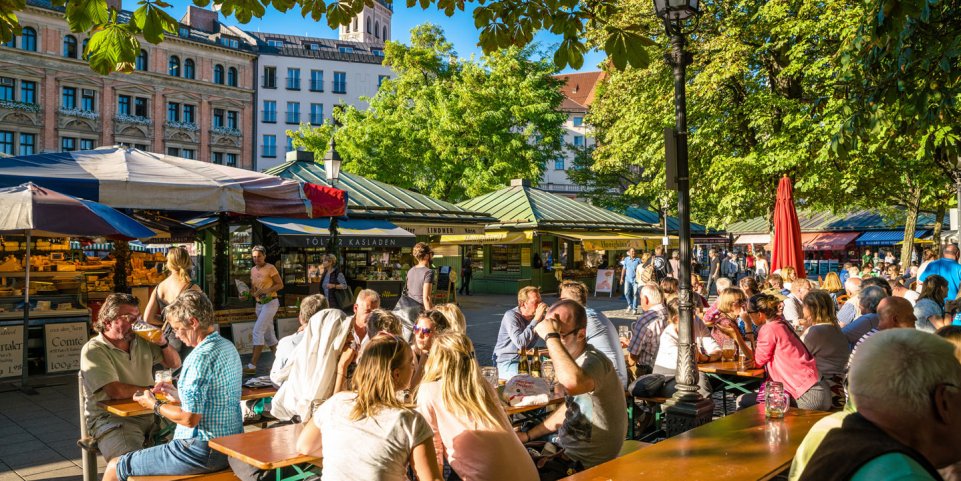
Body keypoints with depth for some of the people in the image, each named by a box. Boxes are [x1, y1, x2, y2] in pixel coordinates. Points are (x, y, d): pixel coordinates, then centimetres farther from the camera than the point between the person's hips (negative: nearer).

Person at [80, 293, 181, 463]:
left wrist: (163, 343, 2)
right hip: (110, 418, -6)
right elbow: (115, 391, -19)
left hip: (149, 414, 6)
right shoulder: (93, 351, -7)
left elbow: (175, 364, 22)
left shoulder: (142, 341, 13)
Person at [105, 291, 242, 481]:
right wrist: (178, 394, 15)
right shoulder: (228, 347, 9)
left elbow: (189, 419, -21)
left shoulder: (201, 357, -20)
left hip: (203, 452, -10)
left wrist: (154, 405, -6)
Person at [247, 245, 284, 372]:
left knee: (257, 331, -15)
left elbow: (280, 284, -9)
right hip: (259, 304, 8)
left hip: (270, 303, -8)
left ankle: (252, 364, -14)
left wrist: (266, 290, -21)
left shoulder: (270, 268, -9)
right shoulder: (253, 270, 11)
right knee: (268, 333, 11)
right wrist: (250, 291, -3)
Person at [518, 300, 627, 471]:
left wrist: (551, 337, -39)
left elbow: (573, 384, -52)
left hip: (585, 463, -9)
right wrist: (528, 435, 15)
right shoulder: (576, 360, 4)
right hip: (569, 449, 9)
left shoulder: (593, 361, -27)